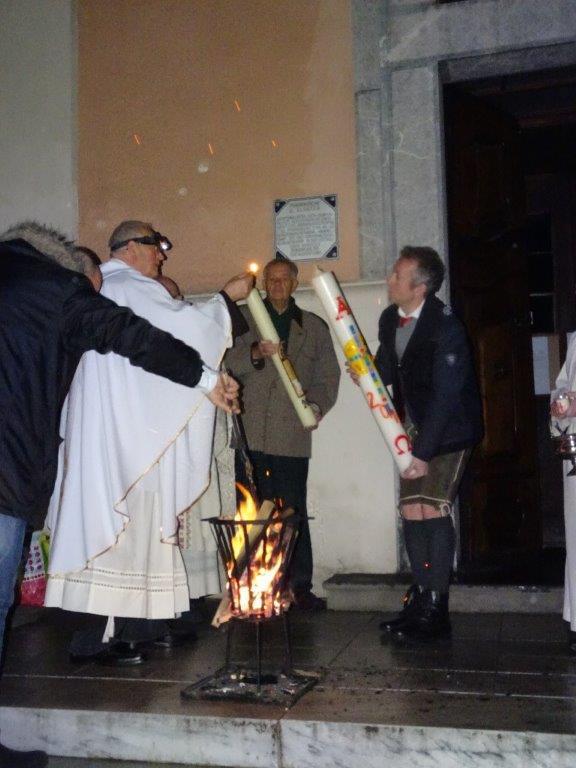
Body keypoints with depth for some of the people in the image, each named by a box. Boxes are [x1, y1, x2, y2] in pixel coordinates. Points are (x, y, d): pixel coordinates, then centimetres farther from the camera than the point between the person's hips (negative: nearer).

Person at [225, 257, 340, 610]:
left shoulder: (314, 326, 17)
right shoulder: (245, 318, 14)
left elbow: (328, 375, 12)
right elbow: (229, 362, 0)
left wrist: (316, 405, -6)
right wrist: (255, 353, -20)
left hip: (292, 437, 0)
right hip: (251, 433, 0)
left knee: (295, 514, -1)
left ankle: (301, 586, 6)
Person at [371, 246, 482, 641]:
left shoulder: (445, 326, -22)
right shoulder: (390, 319, 1)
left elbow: (446, 393, -25)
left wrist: (424, 452, -26)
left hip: (449, 429, -7)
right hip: (416, 428, 7)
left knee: (434, 507, -13)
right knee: (411, 509, 3)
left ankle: (436, 609, -4)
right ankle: (422, 598, 14)